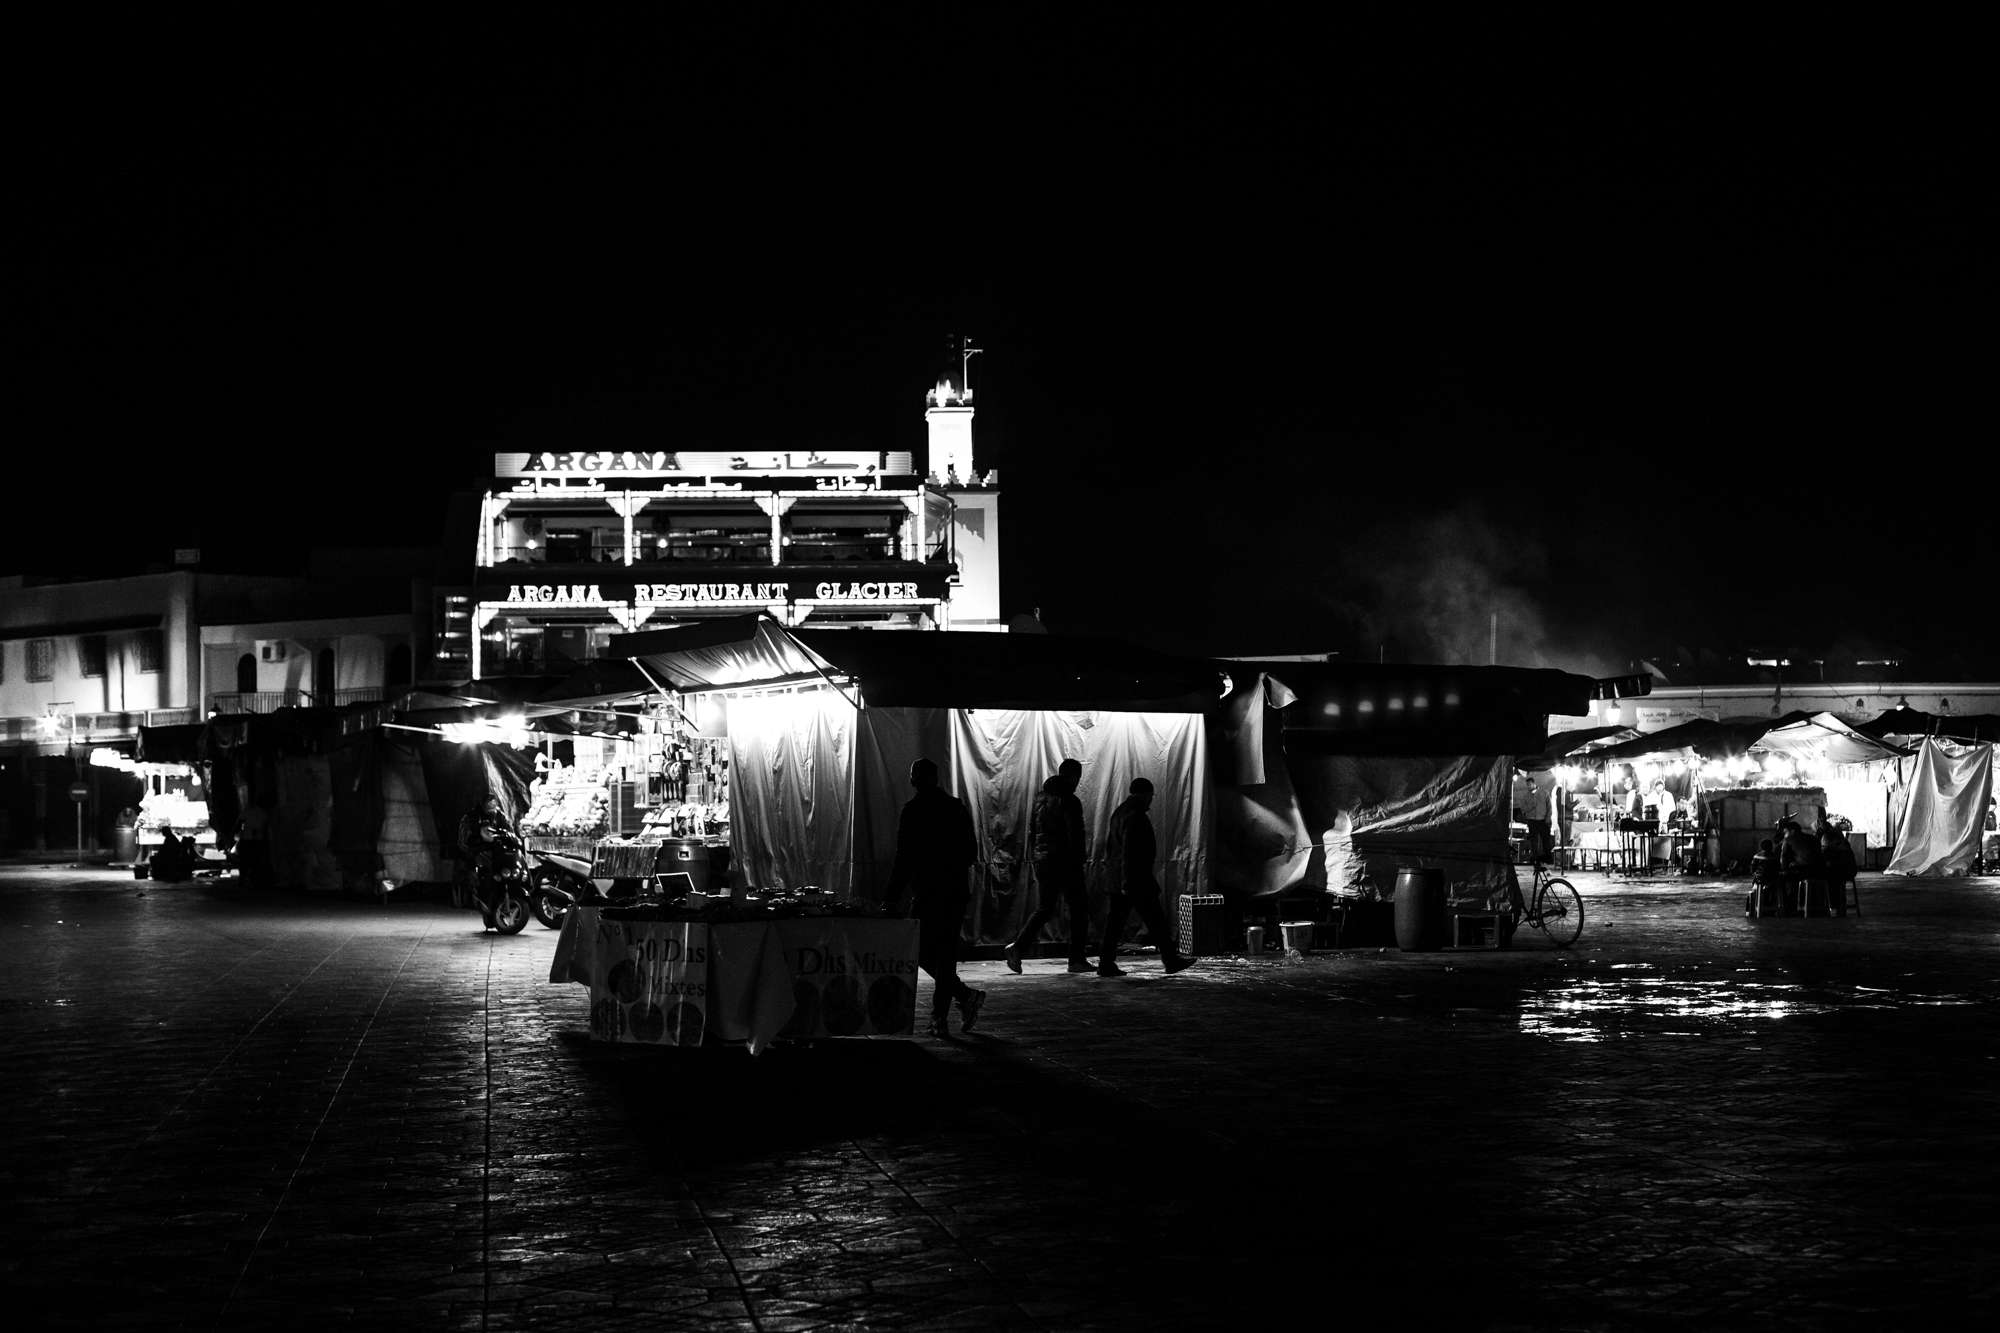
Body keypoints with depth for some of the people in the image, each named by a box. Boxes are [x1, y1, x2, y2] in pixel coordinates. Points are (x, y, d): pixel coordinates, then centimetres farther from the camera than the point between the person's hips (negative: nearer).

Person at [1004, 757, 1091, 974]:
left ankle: (1018, 946, -6)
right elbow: (1075, 836, -15)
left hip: (1041, 860, 7)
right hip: (1064, 862, -7)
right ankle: (1076, 960, 3)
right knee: (1079, 908, 4)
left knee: (1043, 908, 13)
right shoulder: (1069, 801, -11)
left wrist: (1033, 859, 17)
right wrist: (1078, 864, -12)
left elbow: (1031, 832, 14)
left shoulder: (1040, 799, 11)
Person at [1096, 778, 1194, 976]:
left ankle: (1106, 964, 1)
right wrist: (1127, 883, -24)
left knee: (1115, 921, 6)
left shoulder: (1120, 813, 16)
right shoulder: (1135, 816, -16)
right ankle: (1171, 960, 5)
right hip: (1137, 878, -10)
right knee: (1155, 920, -1)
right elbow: (1128, 851, -22)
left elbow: (1110, 846, 24)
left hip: (1118, 879, 10)